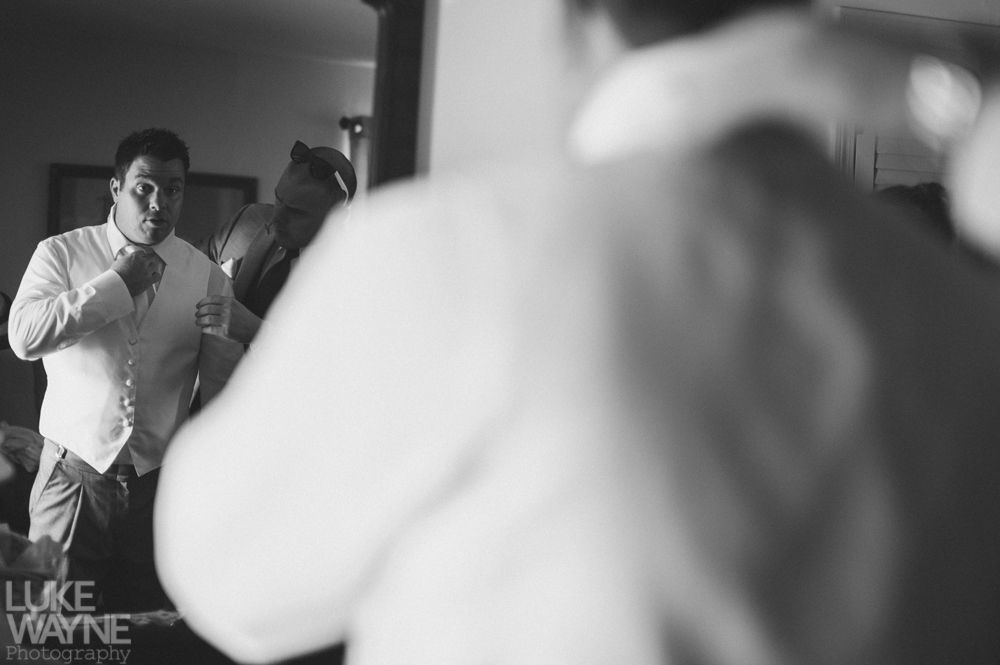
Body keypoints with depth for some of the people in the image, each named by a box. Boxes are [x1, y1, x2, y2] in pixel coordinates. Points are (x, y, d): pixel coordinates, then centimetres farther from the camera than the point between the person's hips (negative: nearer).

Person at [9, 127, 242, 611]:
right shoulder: (62, 254, 2)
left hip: (160, 482, 1)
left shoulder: (206, 277, 4)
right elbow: (24, 336, -15)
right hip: (73, 475, -1)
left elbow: (227, 393, 6)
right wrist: (116, 285, -13)